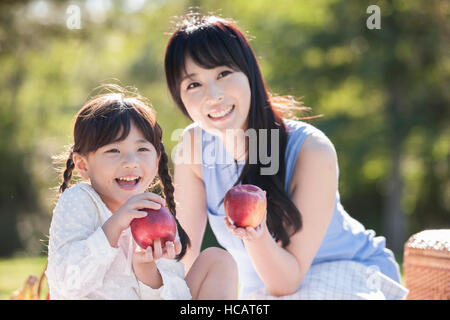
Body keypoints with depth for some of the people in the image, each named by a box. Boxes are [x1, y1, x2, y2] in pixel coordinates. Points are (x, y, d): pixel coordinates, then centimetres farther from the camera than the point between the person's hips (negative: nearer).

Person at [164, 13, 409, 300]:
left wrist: (256, 234, -41)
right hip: (261, 292, 4)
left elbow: (289, 280, -22)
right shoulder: (194, 144, -12)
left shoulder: (312, 151, -24)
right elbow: (187, 257, -9)